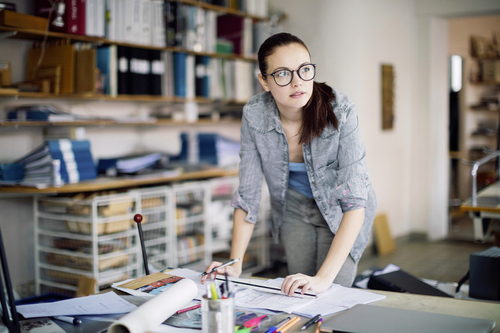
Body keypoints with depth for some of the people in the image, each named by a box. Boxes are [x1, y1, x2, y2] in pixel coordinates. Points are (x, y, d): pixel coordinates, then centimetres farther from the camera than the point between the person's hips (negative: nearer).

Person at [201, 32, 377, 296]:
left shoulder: (339, 111, -31)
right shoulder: (254, 114, -22)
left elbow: (355, 201, -34)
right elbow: (247, 193, -13)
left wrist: (324, 277, -42)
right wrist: (235, 263, -19)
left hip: (340, 212, -2)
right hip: (294, 209, 2)